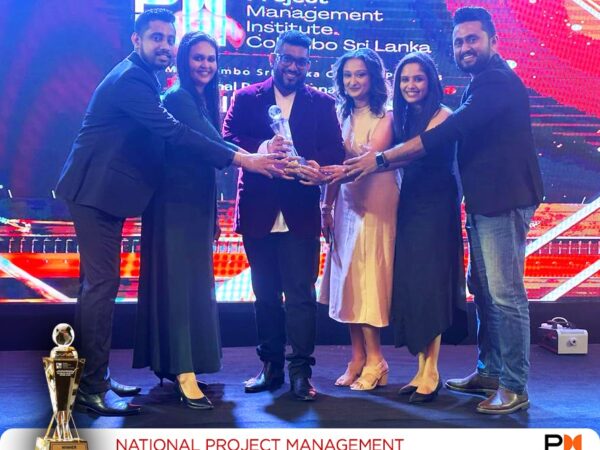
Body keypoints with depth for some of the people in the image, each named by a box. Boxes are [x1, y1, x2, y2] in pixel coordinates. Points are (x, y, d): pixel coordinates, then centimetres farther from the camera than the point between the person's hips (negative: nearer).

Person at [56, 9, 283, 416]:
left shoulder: (141, 78, 15)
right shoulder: (130, 80, -17)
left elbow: (164, 134, 18)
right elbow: (174, 134, -26)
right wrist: (241, 159, -26)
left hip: (103, 193, 10)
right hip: (97, 193, -10)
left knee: (99, 285, 13)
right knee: (102, 285, -9)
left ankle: (93, 377, 22)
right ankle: (92, 390, -4)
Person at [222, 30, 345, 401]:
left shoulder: (322, 104, 8)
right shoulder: (246, 99, 8)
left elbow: (335, 152, -3)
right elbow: (228, 141, -5)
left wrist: (316, 166, -25)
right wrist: (261, 149, -23)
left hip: (301, 214, -1)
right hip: (258, 213, 1)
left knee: (301, 294, -3)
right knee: (266, 294, 11)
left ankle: (300, 371, 3)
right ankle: (271, 366, 21)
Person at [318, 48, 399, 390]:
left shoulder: (385, 118, -7)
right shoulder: (343, 116, 11)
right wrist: (327, 206, 6)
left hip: (375, 206, -6)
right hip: (346, 204, 6)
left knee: (368, 282, -5)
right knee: (348, 282, 6)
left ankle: (375, 362, 4)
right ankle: (358, 358, 14)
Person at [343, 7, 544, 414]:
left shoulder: (499, 82, -14)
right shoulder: (481, 85, 20)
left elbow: (450, 132, -22)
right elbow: (460, 137, 19)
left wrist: (382, 159, -20)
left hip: (504, 201, -10)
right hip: (483, 202, 10)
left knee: (505, 293, -7)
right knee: (482, 288, 14)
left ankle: (514, 387, 0)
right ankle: (489, 371, 25)